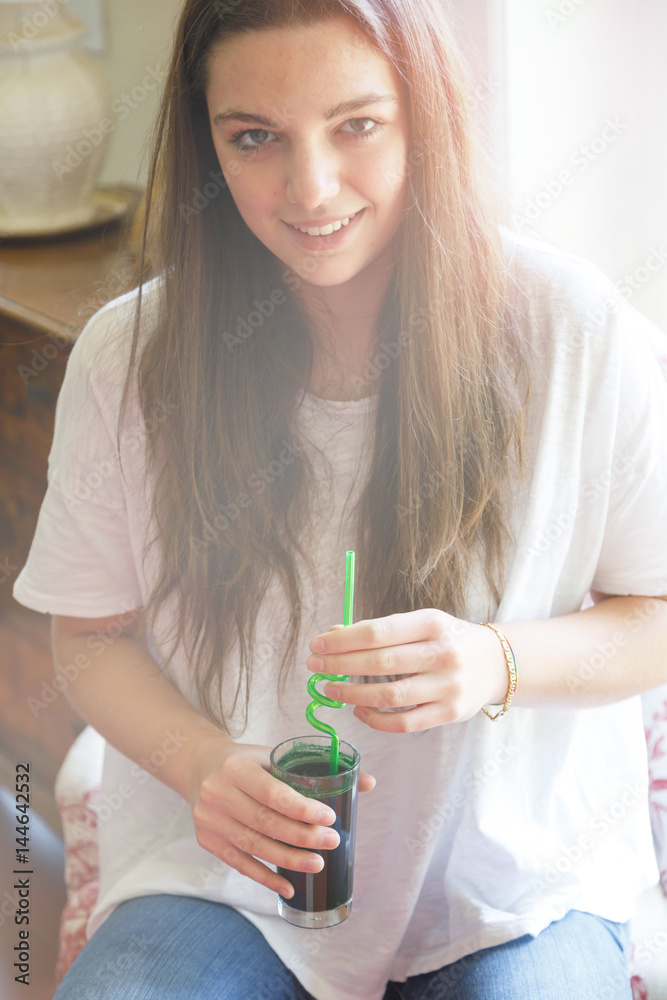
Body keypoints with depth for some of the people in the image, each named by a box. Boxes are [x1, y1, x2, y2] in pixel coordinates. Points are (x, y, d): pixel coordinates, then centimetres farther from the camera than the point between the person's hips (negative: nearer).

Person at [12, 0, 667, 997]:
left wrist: (497, 663, -22)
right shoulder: (130, 357, -7)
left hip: (516, 867, 0)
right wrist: (205, 765, -16)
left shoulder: (578, 329, -11)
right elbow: (93, 638, 3)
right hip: (226, 867, 1)